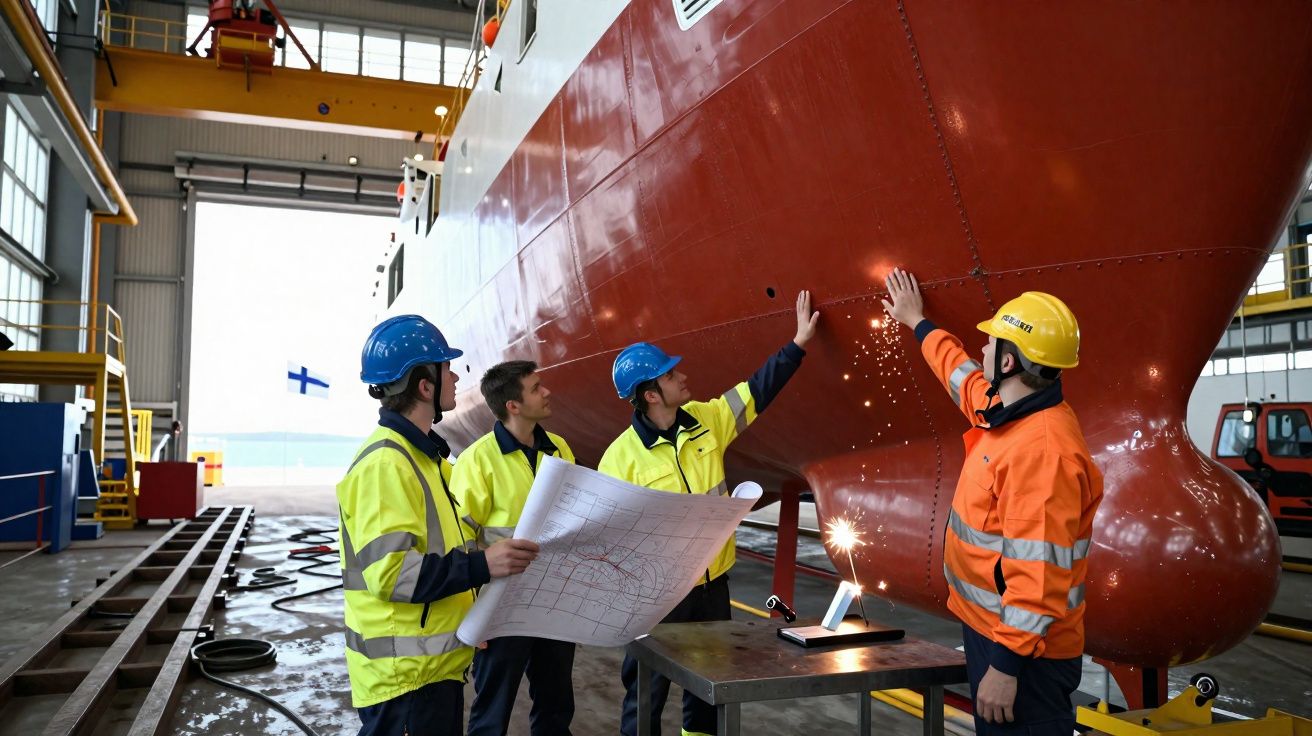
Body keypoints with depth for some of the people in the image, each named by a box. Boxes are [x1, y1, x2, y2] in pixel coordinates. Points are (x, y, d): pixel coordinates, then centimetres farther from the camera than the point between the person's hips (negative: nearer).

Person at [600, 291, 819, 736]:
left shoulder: (707, 419, -2)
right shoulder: (621, 456, -16)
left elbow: (757, 390, 6)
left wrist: (798, 344, 3)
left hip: (712, 580, 6)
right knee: (648, 688, 7)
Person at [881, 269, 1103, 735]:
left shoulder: (1041, 449, -28)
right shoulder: (1006, 411, 3)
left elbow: (1038, 574, -30)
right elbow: (960, 373, 25)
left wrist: (1006, 664, -28)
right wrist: (916, 321, 38)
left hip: (1022, 649, -10)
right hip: (991, 626, 10)